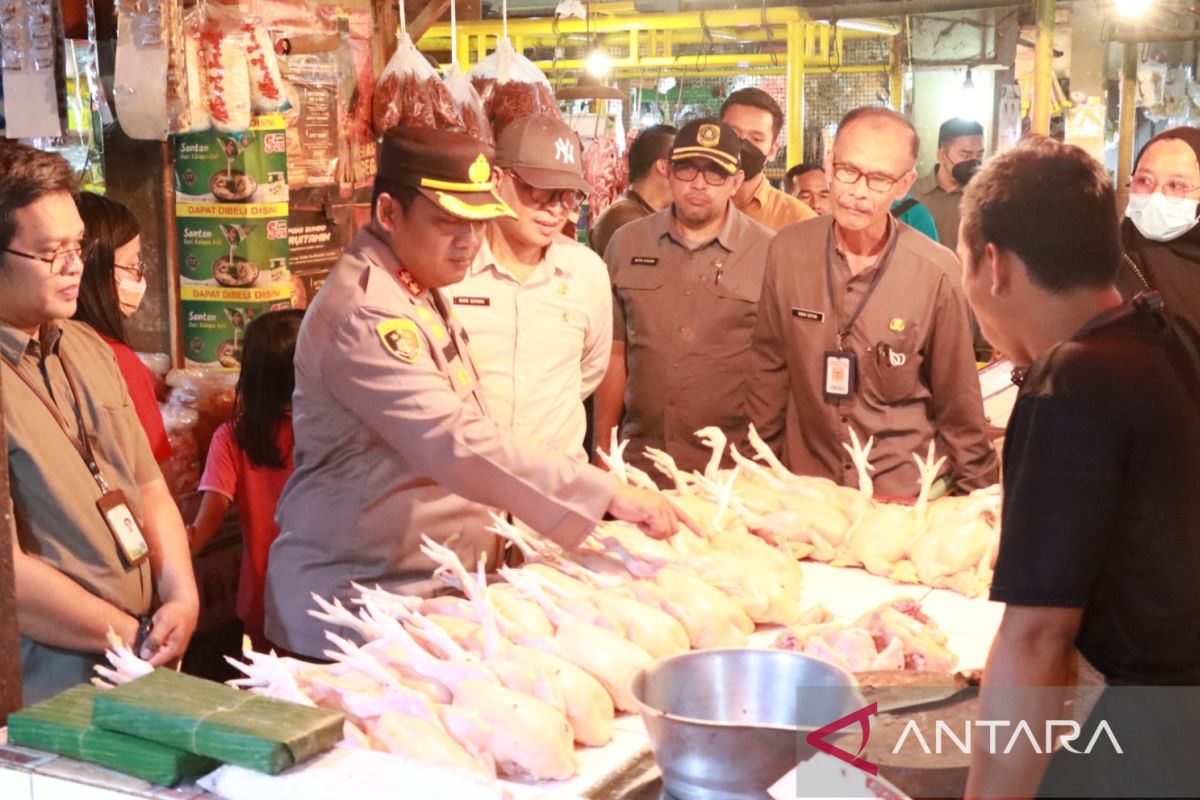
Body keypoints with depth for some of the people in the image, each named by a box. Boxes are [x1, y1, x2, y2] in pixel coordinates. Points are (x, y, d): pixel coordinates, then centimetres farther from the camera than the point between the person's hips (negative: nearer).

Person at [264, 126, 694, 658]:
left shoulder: (418, 288, 10)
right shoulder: (366, 313, -24)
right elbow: (461, 446, -33)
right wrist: (608, 494, -32)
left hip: (429, 583, 9)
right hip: (360, 591, -9)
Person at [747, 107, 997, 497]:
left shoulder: (938, 272, -14)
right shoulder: (787, 250, -7)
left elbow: (957, 402, -4)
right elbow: (769, 370, 4)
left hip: (907, 493, -2)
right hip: (806, 486, 2)